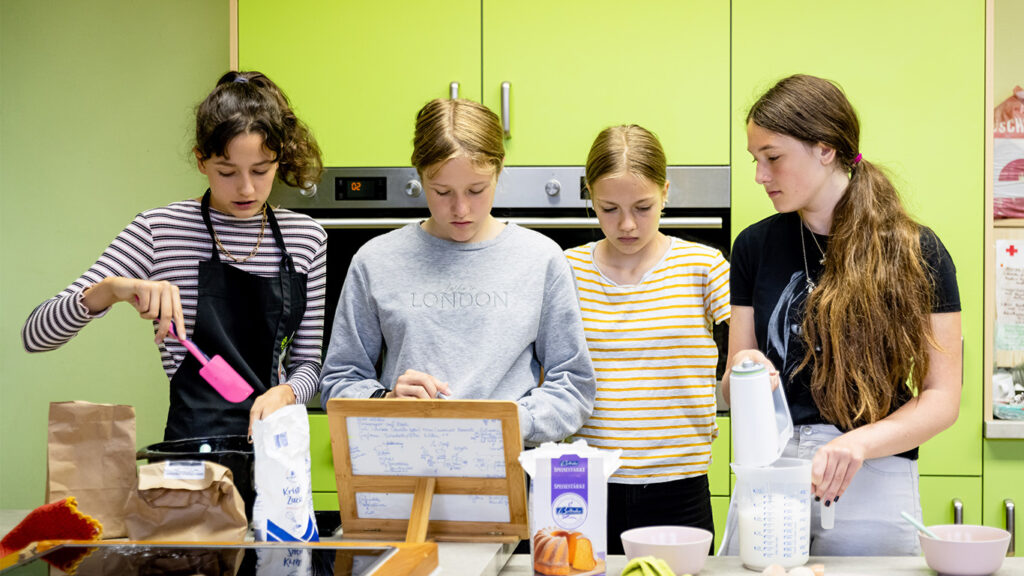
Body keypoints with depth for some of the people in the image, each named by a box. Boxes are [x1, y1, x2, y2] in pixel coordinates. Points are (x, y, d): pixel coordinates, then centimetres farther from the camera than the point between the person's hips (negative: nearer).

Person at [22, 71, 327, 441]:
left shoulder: (308, 238, 8)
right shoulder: (159, 232, -2)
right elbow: (35, 334, -5)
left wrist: (286, 393, -7)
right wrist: (110, 289, -23)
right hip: (191, 448, -4)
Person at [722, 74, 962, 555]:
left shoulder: (915, 253, -3)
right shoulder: (755, 246, 6)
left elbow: (942, 398, -6)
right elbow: (732, 388, 9)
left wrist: (858, 443, -21)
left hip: (872, 483, -2)